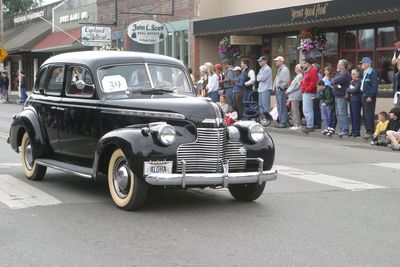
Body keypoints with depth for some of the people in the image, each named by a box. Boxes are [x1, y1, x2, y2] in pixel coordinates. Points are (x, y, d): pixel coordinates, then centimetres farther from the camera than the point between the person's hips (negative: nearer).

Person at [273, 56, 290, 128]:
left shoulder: (285, 69, -12)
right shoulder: (279, 69, 20)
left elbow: (286, 81, -20)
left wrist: (280, 86, -17)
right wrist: (275, 87, 17)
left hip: (282, 90, -10)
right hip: (278, 90, 10)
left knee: (282, 107, -10)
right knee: (279, 107, 13)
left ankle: (284, 122, -8)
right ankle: (281, 121, 19)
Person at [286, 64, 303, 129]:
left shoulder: (300, 76, -12)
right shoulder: (297, 76, 20)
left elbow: (295, 86, -17)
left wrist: (288, 91, -9)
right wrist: (288, 91, 13)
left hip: (295, 96, -10)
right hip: (292, 96, 10)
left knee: (295, 111, -8)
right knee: (293, 111, 11)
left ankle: (297, 125, -7)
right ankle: (296, 124, 15)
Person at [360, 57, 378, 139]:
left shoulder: (372, 72, -10)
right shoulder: (365, 73, 18)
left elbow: (374, 85, -17)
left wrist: (370, 96, -21)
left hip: (369, 97, -9)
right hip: (364, 96, 9)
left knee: (369, 115, -9)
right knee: (365, 115, 10)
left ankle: (370, 132, -8)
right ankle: (367, 131, 15)